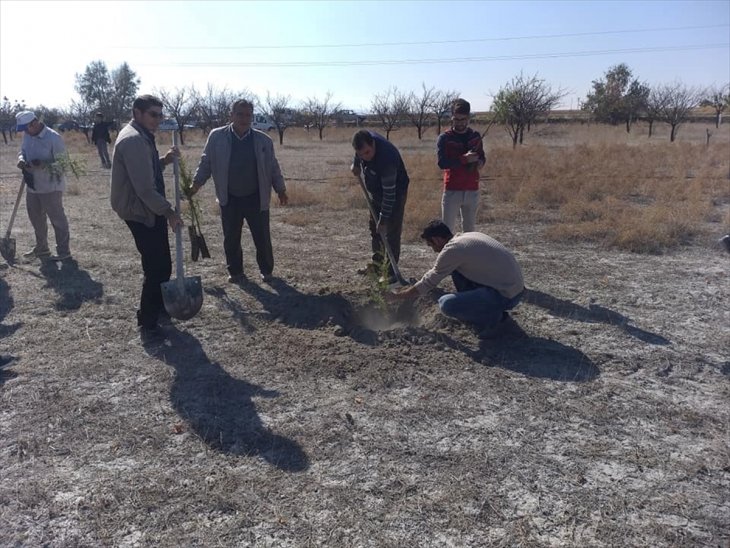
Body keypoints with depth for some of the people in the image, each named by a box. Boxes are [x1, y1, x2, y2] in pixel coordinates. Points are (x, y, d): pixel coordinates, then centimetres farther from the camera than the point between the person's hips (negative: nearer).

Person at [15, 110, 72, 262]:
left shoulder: (53, 138, -18)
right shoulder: (27, 135, 4)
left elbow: (62, 162, -17)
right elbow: (23, 151, 17)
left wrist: (43, 165, -30)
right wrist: (21, 159, -6)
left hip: (51, 186, -8)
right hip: (33, 185, 8)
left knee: (57, 218, 0)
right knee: (36, 218, 18)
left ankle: (63, 251, 10)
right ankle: (41, 248, 34)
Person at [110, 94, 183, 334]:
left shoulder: (140, 136, 13)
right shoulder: (134, 140, -21)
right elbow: (145, 188, -26)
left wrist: (163, 160, 8)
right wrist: (168, 211, -18)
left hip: (146, 210, 11)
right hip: (141, 212, -11)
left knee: (159, 264, 21)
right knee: (158, 267, -5)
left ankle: (157, 307, 38)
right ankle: (148, 322, 7)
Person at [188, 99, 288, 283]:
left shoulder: (263, 140, 0)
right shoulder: (216, 137, -3)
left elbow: (272, 167, 5)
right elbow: (206, 163, 4)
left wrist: (280, 189, 3)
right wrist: (196, 184, -2)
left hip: (256, 198, 0)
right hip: (230, 199, 0)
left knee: (262, 238, 6)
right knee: (231, 239, 9)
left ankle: (266, 270, 24)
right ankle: (235, 272, 25)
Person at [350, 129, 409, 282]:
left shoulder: (386, 157, -40)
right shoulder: (364, 139, -19)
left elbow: (389, 194, -34)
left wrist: (383, 219, -29)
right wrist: (355, 163, 0)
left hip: (395, 194, -8)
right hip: (375, 193, 8)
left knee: (392, 233, -9)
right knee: (374, 228, 16)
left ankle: (391, 272, -3)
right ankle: (377, 263, 30)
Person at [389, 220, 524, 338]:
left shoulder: (452, 250, -14)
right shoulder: (465, 237, 11)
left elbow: (427, 284, -5)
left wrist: (396, 296, 8)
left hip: (506, 295, -9)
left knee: (446, 304, -16)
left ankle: (492, 317, 0)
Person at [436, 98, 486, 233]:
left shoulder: (475, 136, 8)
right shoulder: (444, 138, -4)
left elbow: (482, 156, 19)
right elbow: (442, 162, -16)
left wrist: (480, 162, -5)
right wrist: (464, 159, -23)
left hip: (472, 190, 4)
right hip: (452, 190, -4)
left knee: (470, 228, 12)